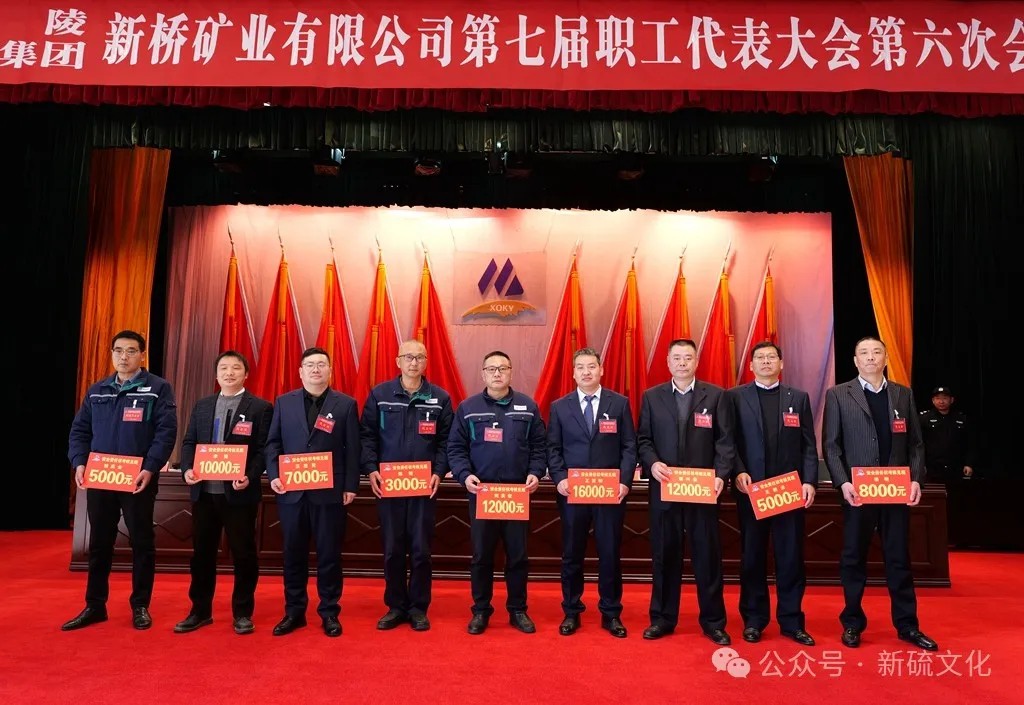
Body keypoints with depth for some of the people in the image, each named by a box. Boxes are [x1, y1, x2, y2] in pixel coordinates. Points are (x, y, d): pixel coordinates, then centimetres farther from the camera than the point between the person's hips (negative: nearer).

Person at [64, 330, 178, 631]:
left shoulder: (158, 388, -3)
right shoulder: (96, 391, 12)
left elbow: (166, 431, -11)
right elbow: (79, 430, 12)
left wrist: (150, 469, -20)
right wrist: (79, 463, -5)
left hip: (138, 480, -4)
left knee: (142, 543, 5)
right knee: (99, 543, 12)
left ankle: (140, 606, 17)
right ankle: (94, 606, 25)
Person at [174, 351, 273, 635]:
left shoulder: (260, 407, -2)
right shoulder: (202, 406, 13)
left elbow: (264, 449, -8)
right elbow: (189, 442, 12)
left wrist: (249, 477, -22)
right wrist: (187, 469, -7)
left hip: (239, 492, -4)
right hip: (204, 491, 5)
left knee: (243, 553, 4)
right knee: (202, 552, 13)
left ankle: (242, 613, 18)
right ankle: (200, 610, 28)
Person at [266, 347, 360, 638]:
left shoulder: (346, 404, 2)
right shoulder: (283, 403, 9)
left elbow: (352, 449, -1)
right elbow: (273, 443, 7)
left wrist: (350, 487, -6)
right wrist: (274, 476, -7)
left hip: (330, 492, -2)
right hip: (291, 491, 2)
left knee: (329, 554, 5)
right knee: (292, 553, 10)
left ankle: (330, 612, 18)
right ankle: (294, 611, 24)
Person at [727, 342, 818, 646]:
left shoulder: (798, 398, 9)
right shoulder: (735, 396, 4)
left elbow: (809, 445, 5)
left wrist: (809, 481, -5)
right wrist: (738, 472, -14)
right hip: (751, 488, -1)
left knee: (791, 556, 6)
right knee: (752, 557, 8)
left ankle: (791, 621, 19)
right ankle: (753, 620, 19)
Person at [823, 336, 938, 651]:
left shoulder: (903, 395, 10)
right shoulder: (838, 395, 1)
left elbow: (915, 444, 9)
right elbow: (830, 445, -3)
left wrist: (915, 479, -5)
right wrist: (843, 482, -14)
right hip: (857, 491, -2)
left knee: (899, 558, 9)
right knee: (854, 558, 7)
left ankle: (907, 625, 21)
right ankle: (853, 623, 18)